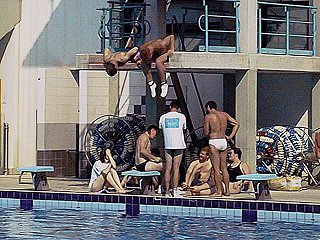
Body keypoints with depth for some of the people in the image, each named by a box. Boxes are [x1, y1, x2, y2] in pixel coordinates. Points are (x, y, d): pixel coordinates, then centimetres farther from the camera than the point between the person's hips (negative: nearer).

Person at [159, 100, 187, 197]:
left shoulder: (163, 117, 4)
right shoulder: (181, 116, 0)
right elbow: (184, 128, 12)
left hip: (168, 145, 2)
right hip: (179, 145, -2)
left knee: (168, 169, 3)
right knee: (176, 169, -1)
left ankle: (167, 191, 0)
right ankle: (175, 190, -5)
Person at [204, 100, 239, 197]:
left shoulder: (208, 117, -5)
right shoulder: (224, 115, 11)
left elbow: (206, 133, -6)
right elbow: (236, 124, 12)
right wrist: (230, 136, 11)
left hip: (214, 142, -6)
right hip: (224, 141, 6)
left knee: (216, 168, -3)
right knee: (224, 168, 12)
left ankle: (219, 191, -3)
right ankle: (227, 190, 12)